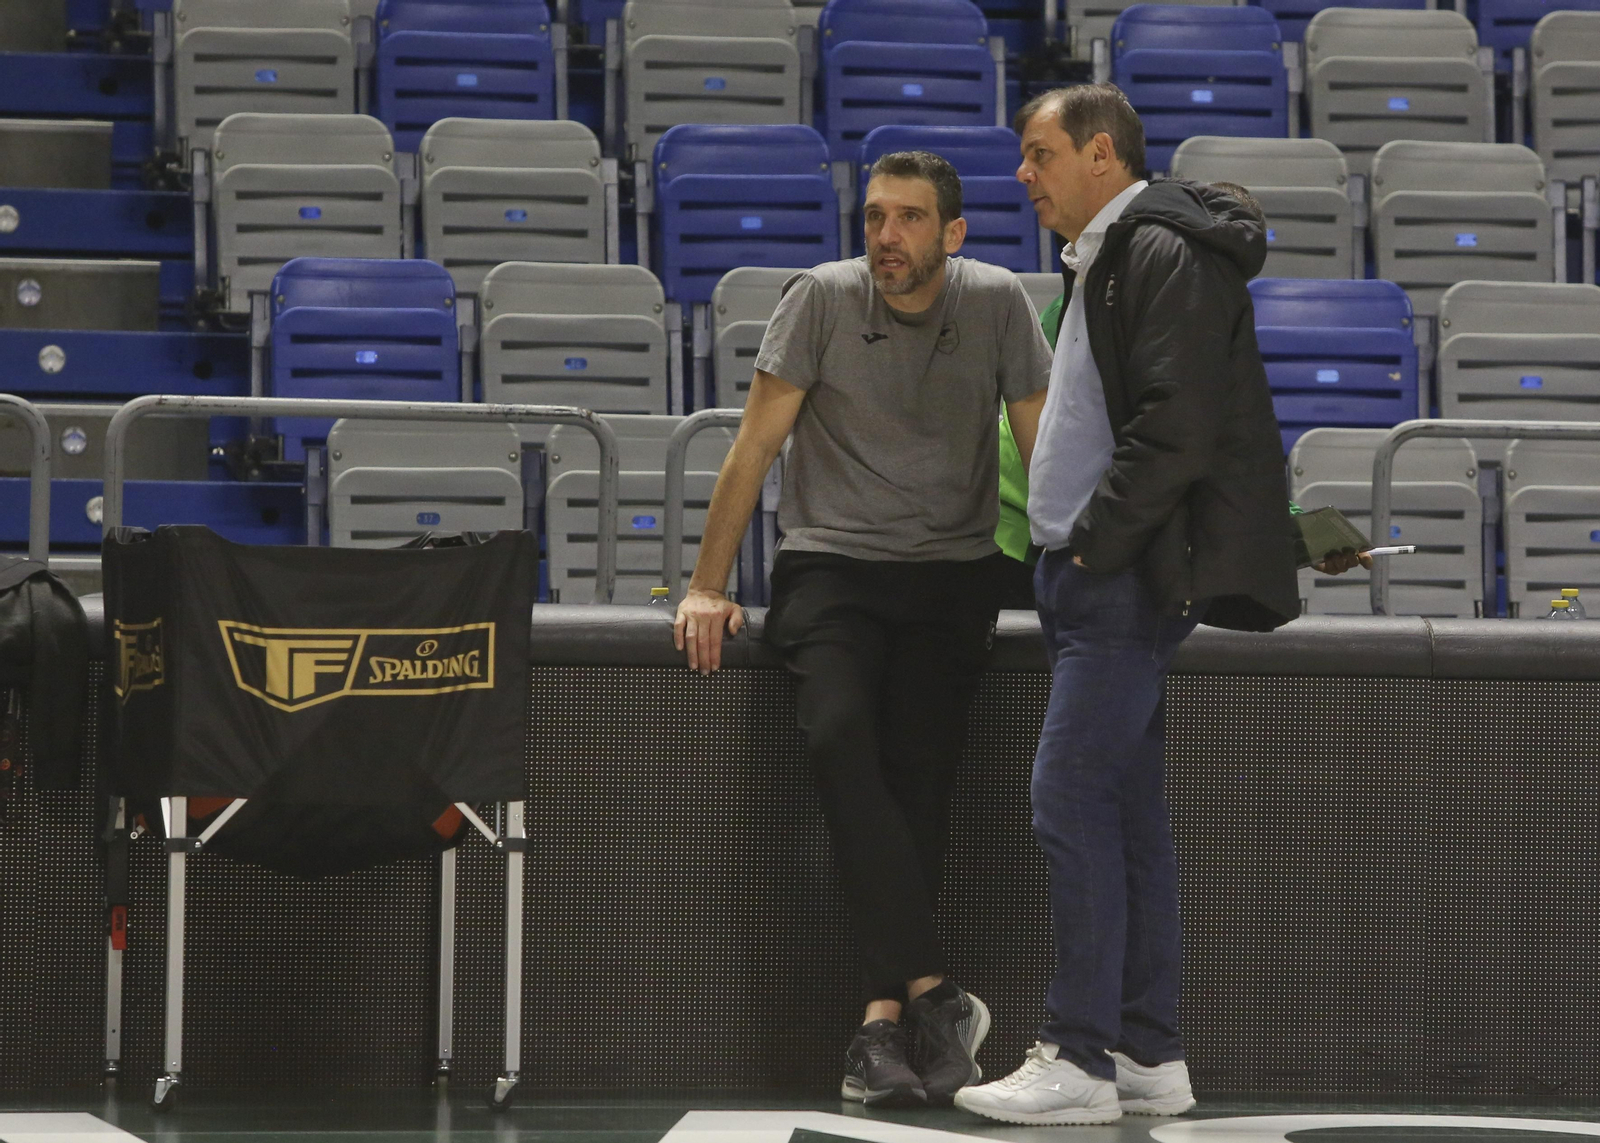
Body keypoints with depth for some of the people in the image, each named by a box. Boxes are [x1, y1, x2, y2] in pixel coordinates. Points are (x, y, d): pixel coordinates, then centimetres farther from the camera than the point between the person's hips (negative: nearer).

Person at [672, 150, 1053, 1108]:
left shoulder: (998, 302, 0)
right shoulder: (823, 298, -3)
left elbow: (1043, 450, 5)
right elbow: (757, 444, -1)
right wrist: (707, 588, -3)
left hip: (951, 571, 1)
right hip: (830, 567, -1)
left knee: (920, 770, -18)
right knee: (840, 740, -26)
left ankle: (886, 1014, -17)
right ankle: (934, 991, -31)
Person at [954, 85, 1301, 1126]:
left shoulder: (1163, 253, -12)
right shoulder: (1108, 259, 20)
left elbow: (1175, 430, -21)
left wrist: (1094, 543, -17)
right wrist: (1067, 553, 15)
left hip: (1129, 582, -10)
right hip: (1100, 580, 10)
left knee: (1071, 805, -12)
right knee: (1127, 813, 10)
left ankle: (1079, 1060, -11)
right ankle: (1150, 1057, 14)